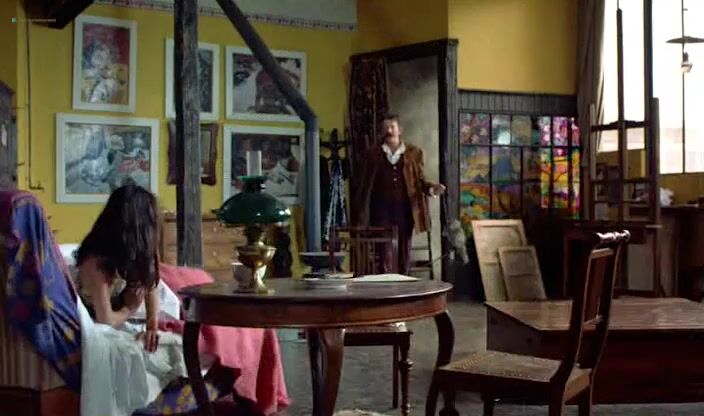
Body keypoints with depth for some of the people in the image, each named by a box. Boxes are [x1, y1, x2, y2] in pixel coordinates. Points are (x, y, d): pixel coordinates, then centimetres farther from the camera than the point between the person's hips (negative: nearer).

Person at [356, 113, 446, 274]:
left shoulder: (413, 152, 7)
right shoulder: (374, 154, 7)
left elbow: (419, 180, 7)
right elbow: (366, 184, 7)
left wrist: (430, 188, -14)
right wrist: (363, 211, 2)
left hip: (405, 207, 1)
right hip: (382, 207, -1)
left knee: (404, 247, 5)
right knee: (385, 248, -4)